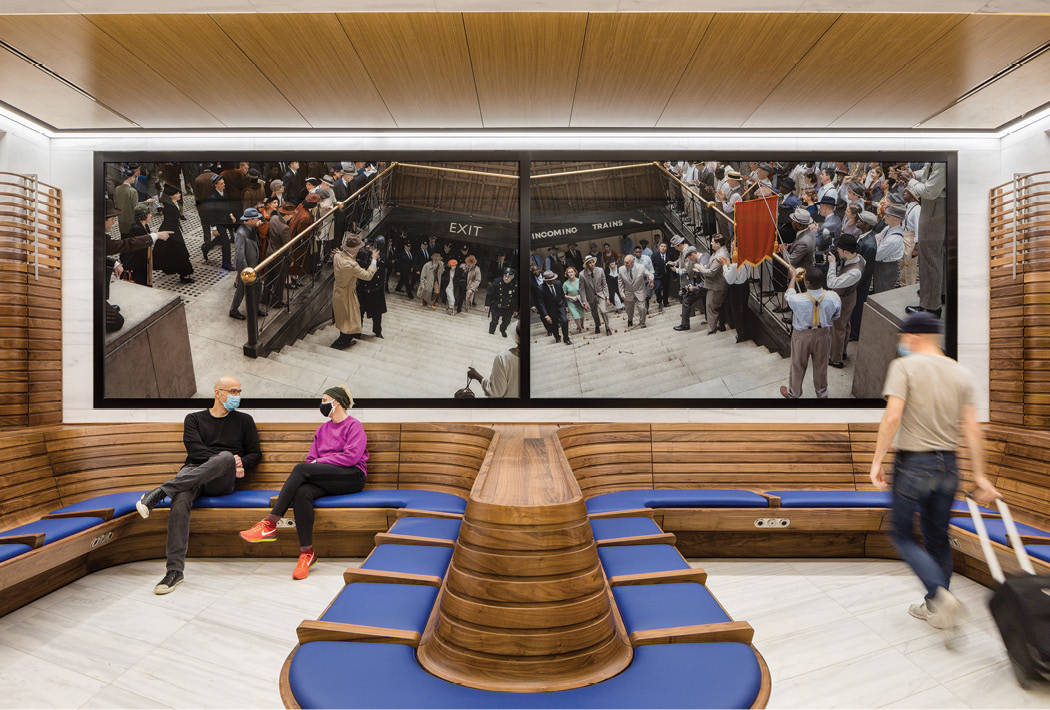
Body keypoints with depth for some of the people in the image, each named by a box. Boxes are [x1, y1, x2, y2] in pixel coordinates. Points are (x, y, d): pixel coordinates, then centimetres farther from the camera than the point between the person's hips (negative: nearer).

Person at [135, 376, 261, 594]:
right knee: (180, 499, -34)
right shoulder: (194, 419, 21)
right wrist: (226, 461, -11)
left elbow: (255, 453, 16)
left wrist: (239, 463, -6)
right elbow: (195, 449, 3)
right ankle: (175, 570, -34)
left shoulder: (244, 420, 22)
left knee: (227, 457, -37)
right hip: (194, 471, 1)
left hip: (223, 480, -1)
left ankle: (160, 492, -36)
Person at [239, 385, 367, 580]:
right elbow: (311, 458, 19)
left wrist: (319, 462, -8)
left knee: (301, 468, -27)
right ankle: (307, 553, -27)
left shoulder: (354, 426, 3)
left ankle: (270, 524, -24)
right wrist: (312, 465, -3)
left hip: (352, 477, -5)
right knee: (302, 493, -30)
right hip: (325, 481, 5)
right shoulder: (322, 429, 26)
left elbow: (351, 457, -10)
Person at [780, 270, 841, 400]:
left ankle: (793, 393, 38)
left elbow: (789, 294, -5)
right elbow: (836, 316, -2)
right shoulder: (833, 297, -21)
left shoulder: (797, 300, -30)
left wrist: (793, 277, 11)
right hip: (823, 334, 3)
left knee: (798, 366, 18)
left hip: (802, 336, -3)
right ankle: (822, 394, 42)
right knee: (821, 365, 22)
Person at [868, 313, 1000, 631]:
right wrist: (979, 476, 8)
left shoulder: (904, 366, -11)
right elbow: (972, 429, 4)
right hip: (948, 466, 6)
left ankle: (940, 594, -8)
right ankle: (934, 607, 27)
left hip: (913, 464, -6)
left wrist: (876, 461, -15)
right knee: (938, 537, 16)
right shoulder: (961, 373, 6)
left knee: (901, 533, 9)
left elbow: (892, 417, -20)